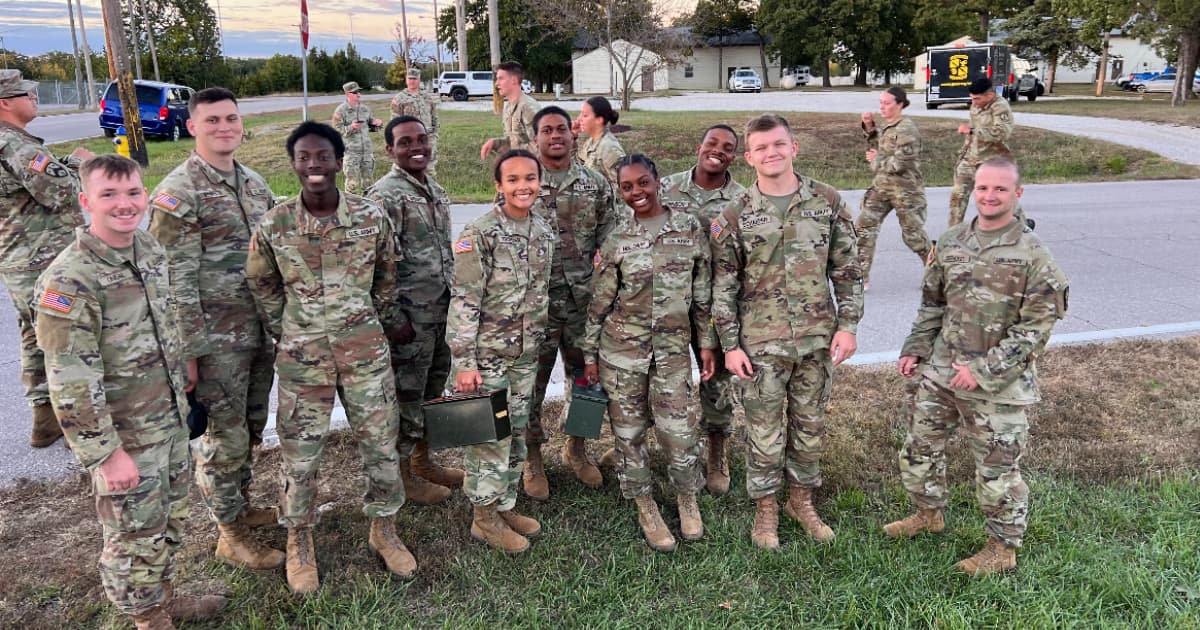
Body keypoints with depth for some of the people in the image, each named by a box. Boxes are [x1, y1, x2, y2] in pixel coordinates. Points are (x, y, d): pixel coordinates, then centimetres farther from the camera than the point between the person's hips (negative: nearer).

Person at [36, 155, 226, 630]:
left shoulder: (151, 250, 0)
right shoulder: (68, 280, -24)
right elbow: (71, 384, -23)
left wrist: (181, 371, 20)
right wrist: (107, 454, -21)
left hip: (172, 417, 7)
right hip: (124, 434, -7)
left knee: (170, 518, 23)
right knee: (135, 533, 11)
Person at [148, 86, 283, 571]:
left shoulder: (254, 182, 9)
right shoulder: (177, 192, -13)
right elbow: (176, 278, -15)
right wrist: (188, 348, -16)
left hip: (262, 331, 7)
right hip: (218, 339, -7)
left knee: (251, 428, 19)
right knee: (226, 435, 4)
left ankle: (241, 506, 38)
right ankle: (230, 534, 19)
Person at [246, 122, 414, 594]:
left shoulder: (371, 217, -7)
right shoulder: (273, 225, -8)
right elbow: (262, 285, 8)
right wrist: (285, 334, 7)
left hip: (365, 350, 1)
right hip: (302, 355, -1)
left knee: (381, 443, 9)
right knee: (299, 452, 8)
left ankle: (383, 530, 30)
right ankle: (299, 542, 29)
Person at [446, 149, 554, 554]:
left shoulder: (544, 233, 7)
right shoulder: (480, 233, -14)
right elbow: (464, 302, -17)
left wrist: (540, 345, 16)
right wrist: (464, 362, -19)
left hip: (526, 355, 7)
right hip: (488, 355, -6)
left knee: (516, 435, 15)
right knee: (490, 437, 1)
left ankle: (505, 508, 29)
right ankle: (484, 518, 17)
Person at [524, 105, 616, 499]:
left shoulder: (596, 184, 5)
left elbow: (608, 242, 7)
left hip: (584, 301, 3)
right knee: (532, 379, 6)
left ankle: (576, 449, 34)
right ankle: (532, 458, 23)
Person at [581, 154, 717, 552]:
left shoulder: (689, 229, 0)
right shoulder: (616, 242, -2)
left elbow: (703, 293, 5)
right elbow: (599, 304, 3)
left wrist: (706, 343, 4)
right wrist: (590, 355, 3)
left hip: (672, 348, 0)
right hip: (621, 349, 0)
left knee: (678, 431, 0)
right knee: (628, 431, 8)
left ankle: (687, 500, 28)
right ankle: (646, 508, 27)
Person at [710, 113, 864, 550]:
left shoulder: (827, 201, 1)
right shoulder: (734, 216, -5)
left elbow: (846, 270, 5)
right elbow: (723, 286, -2)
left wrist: (847, 326, -2)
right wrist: (730, 345, -6)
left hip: (817, 337, 2)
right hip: (761, 342, -2)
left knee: (810, 426, 14)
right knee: (765, 431, 7)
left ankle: (801, 500, 34)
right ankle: (766, 509, 26)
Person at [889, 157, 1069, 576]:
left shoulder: (1032, 254, -13)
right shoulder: (951, 242, 4)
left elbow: (1037, 327, -14)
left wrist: (984, 370, -19)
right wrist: (915, 349, 6)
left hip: (998, 384, -6)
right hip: (940, 372, 6)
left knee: (997, 467, 7)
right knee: (919, 447, 17)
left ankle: (1003, 546, 27)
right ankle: (929, 514, 41)